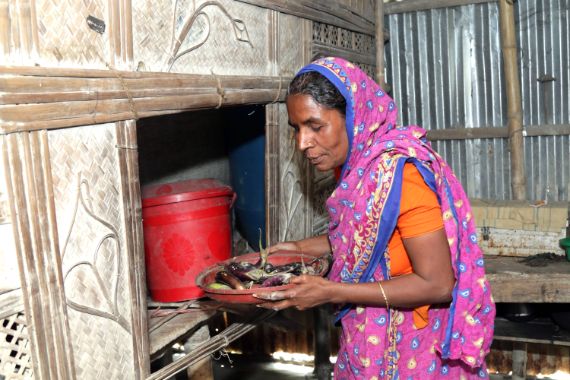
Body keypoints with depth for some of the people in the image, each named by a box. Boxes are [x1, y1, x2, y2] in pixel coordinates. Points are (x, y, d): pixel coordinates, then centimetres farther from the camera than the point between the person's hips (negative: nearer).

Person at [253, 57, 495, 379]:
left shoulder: (396, 172, -26)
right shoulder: (357, 162, -4)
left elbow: (437, 284, -25)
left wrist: (330, 292, -25)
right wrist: (302, 248, 1)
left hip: (411, 349, -7)